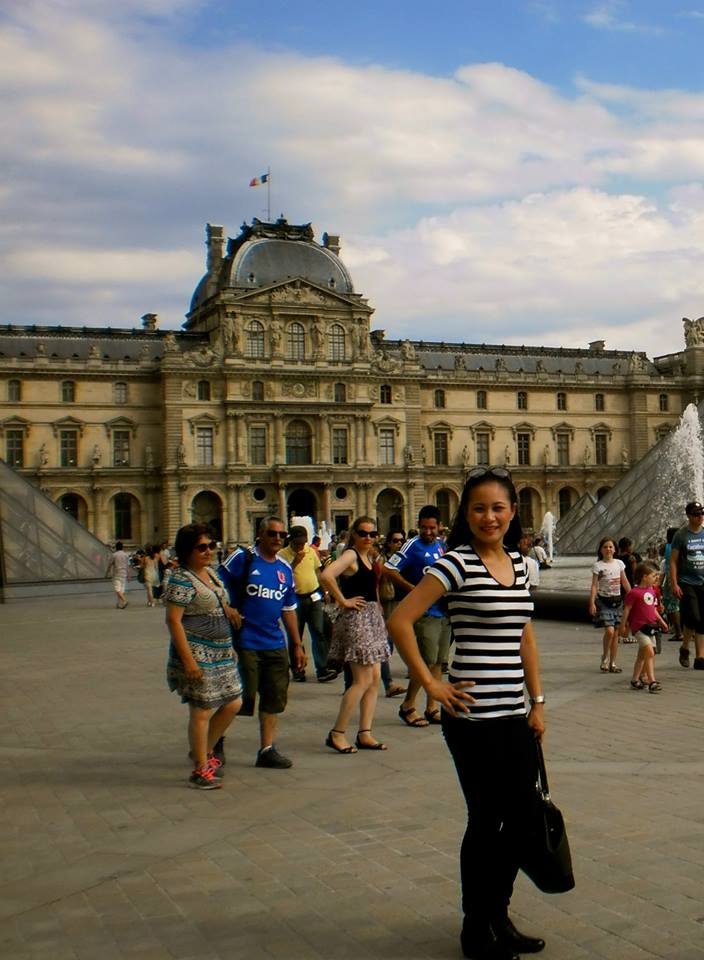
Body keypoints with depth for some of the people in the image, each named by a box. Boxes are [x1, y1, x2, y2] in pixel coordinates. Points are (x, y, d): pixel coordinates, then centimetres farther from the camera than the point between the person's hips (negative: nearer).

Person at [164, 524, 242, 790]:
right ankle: (200, 770, 10)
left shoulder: (211, 573, 12)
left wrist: (228, 609, 6)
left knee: (233, 703, 12)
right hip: (198, 656, -9)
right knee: (202, 711, -2)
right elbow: (173, 620, -19)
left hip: (222, 653, 9)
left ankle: (205, 751, 30)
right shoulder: (182, 580, -15)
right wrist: (188, 659, -22)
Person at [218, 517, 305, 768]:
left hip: (275, 644, 6)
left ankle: (267, 750, 18)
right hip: (244, 642, -6)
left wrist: (297, 645, 18)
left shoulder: (285, 569, 12)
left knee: (275, 699, 7)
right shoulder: (242, 558, -6)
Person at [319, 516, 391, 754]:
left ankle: (365, 734, 12)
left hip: (372, 618, 9)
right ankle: (337, 734, -2)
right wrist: (343, 601, -20)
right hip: (356, 619, -9)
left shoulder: (368, 557, 15)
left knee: (375, 679, 7)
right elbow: (326, 575, -29)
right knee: (363, 680, -9)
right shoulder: (350, 555, -12)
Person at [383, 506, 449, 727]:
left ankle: (432, 708, 17)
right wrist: (413, 589, -17)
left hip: (444, 611, 7)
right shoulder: (413, 545, -9)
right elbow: (389, 569, -14)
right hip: (426, 612, -7)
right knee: (428, 661, -10)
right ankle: (407, 706, 3)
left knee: (438, 662, 9)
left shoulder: (442, 544, 11)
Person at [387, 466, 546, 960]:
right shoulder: (457, 563, -12)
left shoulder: (519, 563, 10)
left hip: (515, 715, 7)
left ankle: (499, 915, 32)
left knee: (522, 816, 13)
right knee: (486, 820, 4)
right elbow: (400, 620, -17)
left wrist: (538, 703, 13)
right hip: (474, 717, -7)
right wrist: (432, 684, -14)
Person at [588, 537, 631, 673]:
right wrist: (592, 603, -15)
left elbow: (625, 583, 13)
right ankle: (605, 658, 4)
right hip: (604, 600, -4)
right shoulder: (598, 566, -4)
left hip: (617, 600, 4)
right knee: (609, 631, -16)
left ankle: (613, 662, 13)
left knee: (616, 633, 4)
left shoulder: (619, 563, 7)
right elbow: (594, 586, -7)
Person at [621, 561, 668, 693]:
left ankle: (635, 680, 26)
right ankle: (652, 682, -17)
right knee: (650, 652, -17)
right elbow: (627, 610, -10)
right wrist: (623, 626, -7)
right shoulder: (634, 592, -15)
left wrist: (661, 621, 20)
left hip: (650, 626, 9)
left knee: (642, 655, 15)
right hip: (639, 626, -8)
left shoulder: (652, 591, 10)